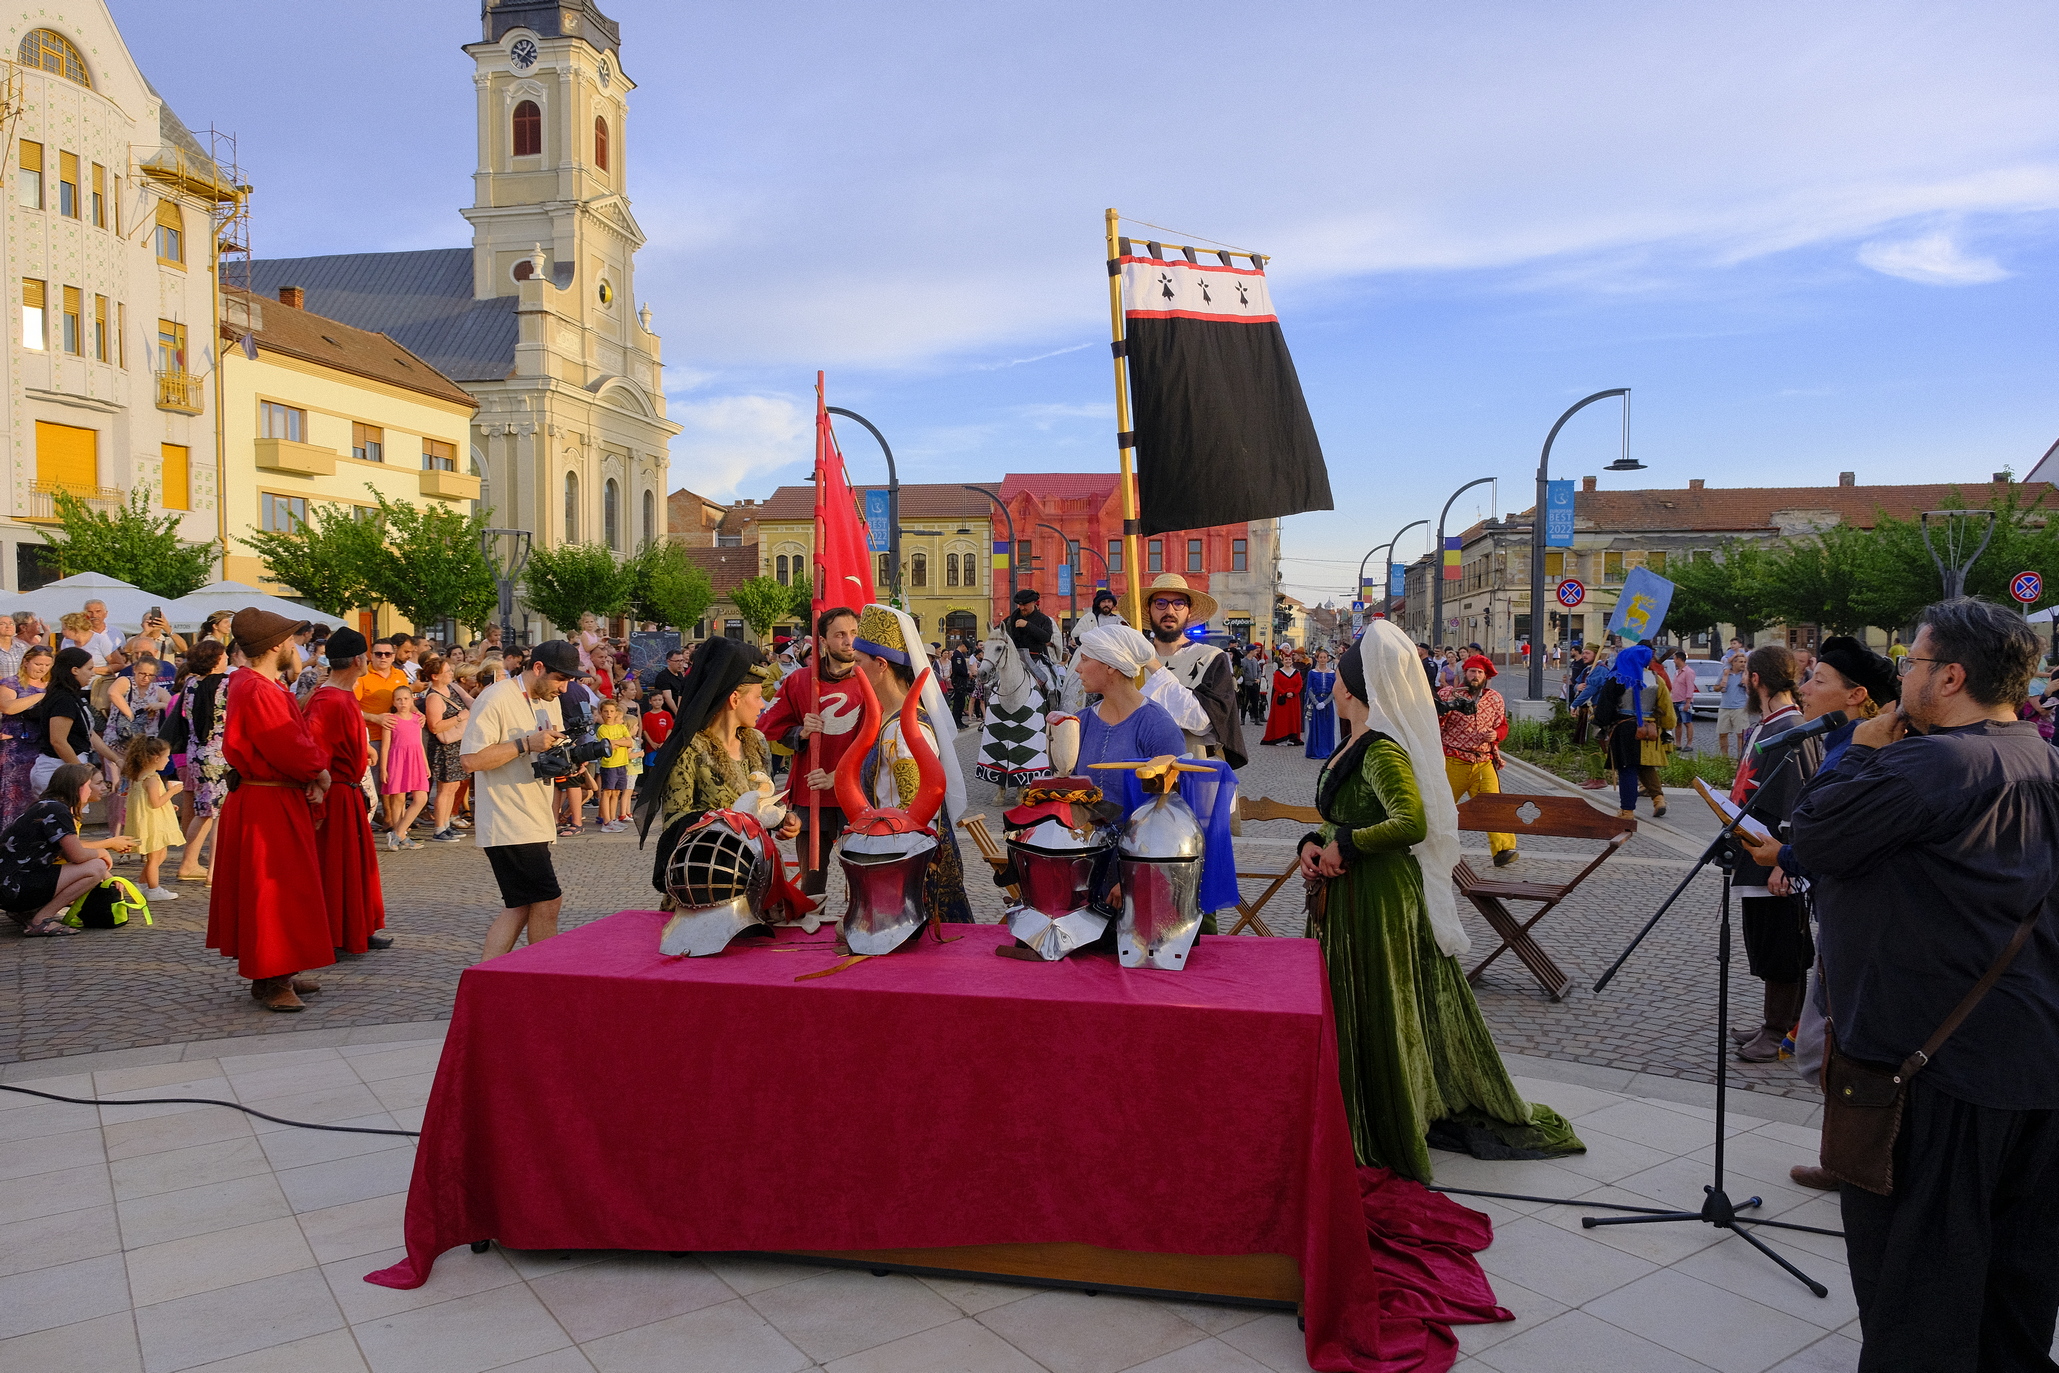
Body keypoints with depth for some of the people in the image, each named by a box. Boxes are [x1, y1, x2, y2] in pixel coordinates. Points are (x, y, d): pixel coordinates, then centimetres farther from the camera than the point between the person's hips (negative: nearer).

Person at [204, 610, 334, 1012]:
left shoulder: (248, 685, 13)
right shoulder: (259, 693, -21)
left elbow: (291, 740, 11)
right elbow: (292, 750, -24)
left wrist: (310, 776, -3)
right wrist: (319, 773, -5)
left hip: (281, 801, 11)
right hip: (267, 808, -11)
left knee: (284, 888, 17)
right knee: (272, 892, -4)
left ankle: (279, 974, 26)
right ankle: (269, 983, 4)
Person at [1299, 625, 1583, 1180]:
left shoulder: (1382, 750, -20)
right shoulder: (1357, 743, 10)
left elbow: (1411, 823, -32)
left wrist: (1344, 846, -22)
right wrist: (1315, 843, -1)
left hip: (1379, 899, -10)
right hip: (1348, 895, 10)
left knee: (1379, 1012, 2)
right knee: (1351, 1005, 18)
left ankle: (1387, 1134, 18)